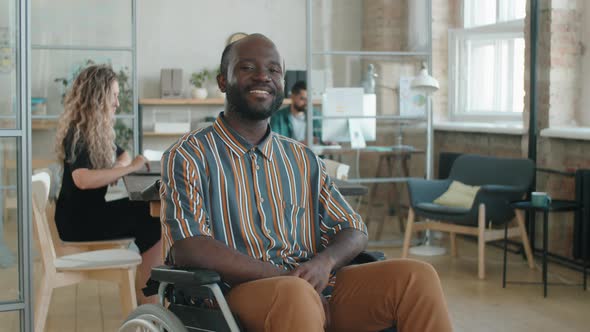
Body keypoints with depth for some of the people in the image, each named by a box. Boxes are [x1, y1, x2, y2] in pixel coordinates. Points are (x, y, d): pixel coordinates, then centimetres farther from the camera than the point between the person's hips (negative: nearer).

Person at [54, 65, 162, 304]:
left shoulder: (99, 130, 12)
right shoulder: (77, 133, -17)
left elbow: (123, 155, 27)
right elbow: (82, 179, -34)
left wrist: (120, 167, 2)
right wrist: (129, 168, -27)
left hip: (92, 211, 9)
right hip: (76, 220, -9)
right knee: (155, 224, -14)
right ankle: (147, 302, -5)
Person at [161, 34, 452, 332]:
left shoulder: (304, 160, 19)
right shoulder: (188, 157, 3)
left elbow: (354, 231, 16)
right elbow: (187, 249, -10)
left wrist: (325, 261, -9)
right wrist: (284, 276, -16)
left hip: (316, 288, 5)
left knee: (417, 276, -18)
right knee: (296, 294, -39)